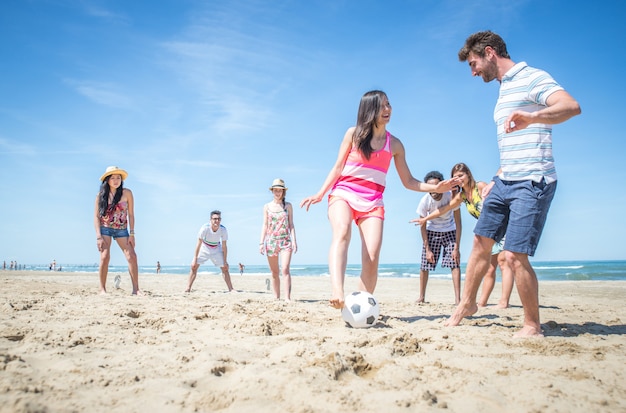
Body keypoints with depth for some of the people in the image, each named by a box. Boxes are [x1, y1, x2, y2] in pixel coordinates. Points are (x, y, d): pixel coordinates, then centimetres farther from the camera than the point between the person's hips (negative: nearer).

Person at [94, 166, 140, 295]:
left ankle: (136, 289, -7)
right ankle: (102, 289, -2)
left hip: (121, 230, 0)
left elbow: (131, 214, -2)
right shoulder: (101, 195, -2)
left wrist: (132, 234, -7)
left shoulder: (126, 193, -5)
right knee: (105, 257, -13)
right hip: (105, 229, 0)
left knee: (132, 257, -11)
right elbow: (96, 216, -1)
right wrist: (98, 236, -11)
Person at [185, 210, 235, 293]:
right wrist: (195, 258, -23)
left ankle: (231, 289, 6)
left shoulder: (223, 229, -25)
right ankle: (188, 289, -7)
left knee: (225, 268, -1)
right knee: (194, 266, -13)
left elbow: (224, 246, -14)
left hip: (216, 249, 2)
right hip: (204, 248, -2)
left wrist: (225, 260, -12)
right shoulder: (205, 228, -31)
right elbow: (199, 243, -23)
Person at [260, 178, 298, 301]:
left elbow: (291, 224, 6)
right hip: (271, 241, 2)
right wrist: (261, 242, 2)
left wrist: (294, 241, -3)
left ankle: (287, 298, -17)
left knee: (285, 269, -16)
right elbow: (265, 225, 9)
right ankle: (276, 298, 15)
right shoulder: (267, 206, 9)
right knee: (274, 272, 7)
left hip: (285, 241, -2)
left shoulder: (288, 206, 7)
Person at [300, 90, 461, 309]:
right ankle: (337, 292, -51)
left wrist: (435, 188, 0)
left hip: (372, 202, 2)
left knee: (372, 258, -16)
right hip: (343, 194, -2)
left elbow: (408, 181, 14)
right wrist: (320, 194, -1)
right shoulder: (354, 134, 8)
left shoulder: (395, 144, 13)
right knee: (342, 232, -34)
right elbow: (337, 168, 9)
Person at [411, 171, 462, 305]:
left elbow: (458, 222, -20)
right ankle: (422, 297, 11)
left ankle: (457, 298, -11)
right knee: (425, 264, -4)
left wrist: (456, 247, -23)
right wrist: (427, 249, -14)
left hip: (450, 231, 0)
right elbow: (422, 226, -12)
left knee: (455, 263, -14)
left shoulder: (451, 197, -26)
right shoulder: (425, 200, -22)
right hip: (431, 231, 1)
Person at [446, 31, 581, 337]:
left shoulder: (532, 78, -7)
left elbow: (572, 106, -26)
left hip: (532, 183, -9)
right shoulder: (503, 89, 20)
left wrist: (532, 116, -44)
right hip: (504, 182, 9)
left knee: (514, 255, -10)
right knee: (481, 242, 10)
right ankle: (467, 303, 25)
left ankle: (532, 326, 6)